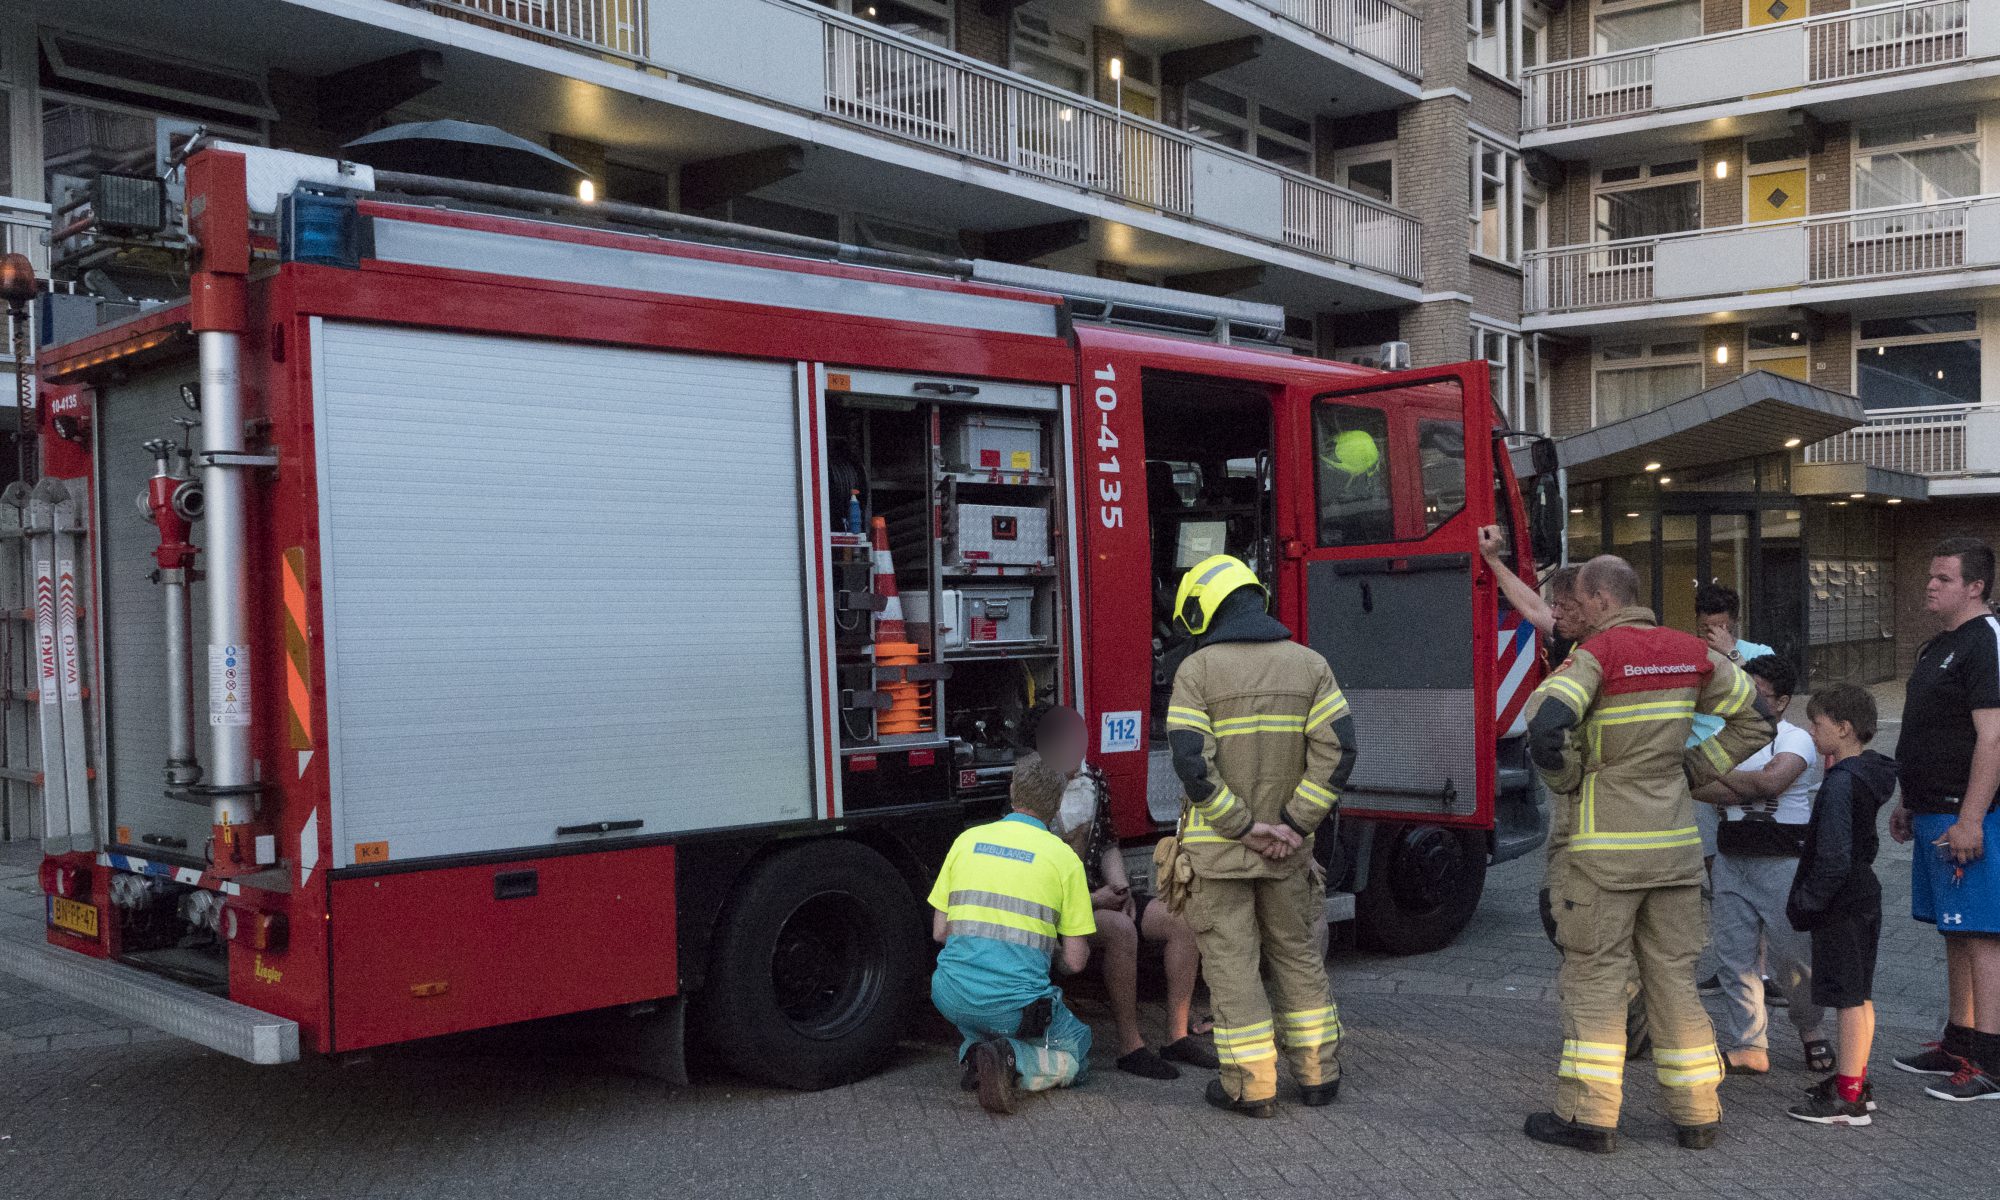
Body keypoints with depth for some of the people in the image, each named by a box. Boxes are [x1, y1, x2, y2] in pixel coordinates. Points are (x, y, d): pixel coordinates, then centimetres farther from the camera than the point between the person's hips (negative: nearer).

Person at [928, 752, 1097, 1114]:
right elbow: (1074, 961, 0)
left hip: (952, 999, 4)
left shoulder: (968, 839, 7)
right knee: (1076, 1053, 23)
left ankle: (974, 1051, 8)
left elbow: (940, 931, 12)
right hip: (1014, 1004, -4)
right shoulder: (1063, 856, -2)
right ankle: (1014, 1063, -8)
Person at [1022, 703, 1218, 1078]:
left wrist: (1118, 885, -4)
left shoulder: (1092, 780, 5)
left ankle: (1177, 1035, -5)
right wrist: (1091, 901, -21)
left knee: (1181, 921, -9)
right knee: (1120, 929, -35)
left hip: (1100, 895, 8)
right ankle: (1130, 1047, -25)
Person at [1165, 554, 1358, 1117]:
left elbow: (1192, 761, -18)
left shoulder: (1196, 670, -8)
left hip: (1216, 846, -3)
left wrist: (1244, 827, -13)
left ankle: (1251, 1085, 10)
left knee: (1231, 961, 5)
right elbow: (1337, 749, -7)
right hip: (1287, 852, 3)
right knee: (1297, 954, 17)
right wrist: (1294, 825, -8)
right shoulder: (1308, 664, 2)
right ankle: (1318, 1072, 23)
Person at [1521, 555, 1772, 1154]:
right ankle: (1696, 1113, 17)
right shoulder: (1689, 652, 7)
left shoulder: (1597, 654, -13)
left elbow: (1546, 727, -25)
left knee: (1594, 975, 2)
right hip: (1676, 843, 6)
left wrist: (1569, 781, -6)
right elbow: (1755, 719, 15)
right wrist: (1694, 769, 14)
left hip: (1608, 846, -6)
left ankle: (1588, 1115, 5)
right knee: (1674, 974, 13)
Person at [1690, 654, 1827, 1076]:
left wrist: (1720, 777, -11)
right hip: (1731, 861, 5)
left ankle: (1812, 1030, 25)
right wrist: (1751, 788, -14)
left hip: (1783, 862, -5)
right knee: (1735, 957, 3)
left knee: (1792, 954, 0)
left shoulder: (1796, 740, -4)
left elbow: (1771, 780, -22)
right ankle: (1746, 1047, 9)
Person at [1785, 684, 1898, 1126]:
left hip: (1841, 906, -10)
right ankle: (1855, 1080, 28)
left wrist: (1806, 905, -16)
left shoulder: (1841, 782, -21)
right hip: (1864, 895, 10)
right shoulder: (1870, 773, 10)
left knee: (1850, 998, -4)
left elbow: (1833, 859, -25)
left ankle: (1848, 1099, 2)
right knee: (1860, 995, 17)